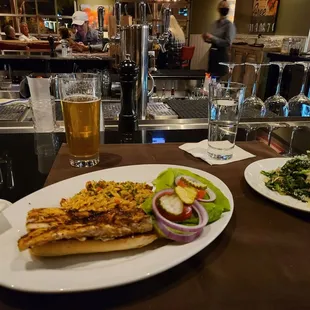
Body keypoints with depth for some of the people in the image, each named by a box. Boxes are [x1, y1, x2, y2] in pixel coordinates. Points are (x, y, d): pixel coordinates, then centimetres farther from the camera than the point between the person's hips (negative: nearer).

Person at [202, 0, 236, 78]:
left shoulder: (229, 25, -10)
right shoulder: (215, 24, 10)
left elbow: (228, 43, -20)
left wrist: (212, 38, -21)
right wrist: (207, 39, -2)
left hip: (222, 54, -7)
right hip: (212, 53, 7)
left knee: (220, 77, -3)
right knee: (211, 75, 13)